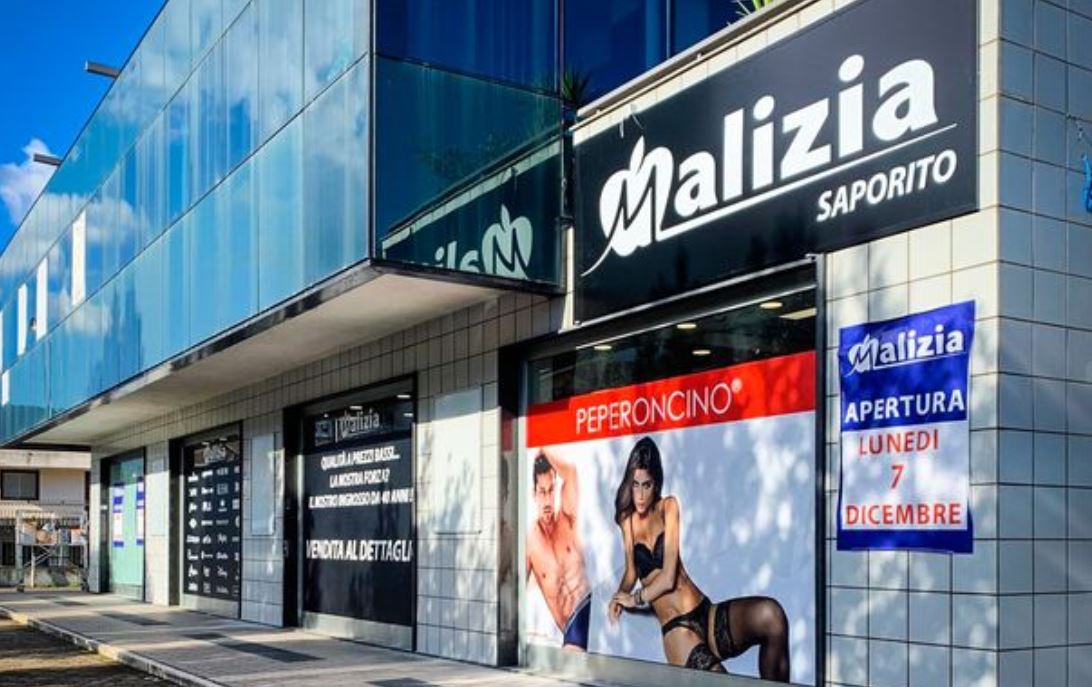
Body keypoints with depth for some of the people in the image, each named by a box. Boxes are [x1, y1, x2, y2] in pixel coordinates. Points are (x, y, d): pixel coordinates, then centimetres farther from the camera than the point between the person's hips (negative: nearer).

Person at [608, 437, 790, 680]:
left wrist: (635, 598, 8)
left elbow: (668, 577, -2)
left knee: (770, 614, -31)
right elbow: (631, 572, 19)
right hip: (675, 629, -1)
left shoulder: (668, 507, 4)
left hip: (707, 614, 1)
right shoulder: (628, 520, 12)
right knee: (716, 681, -36)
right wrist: (620, 596, 1)